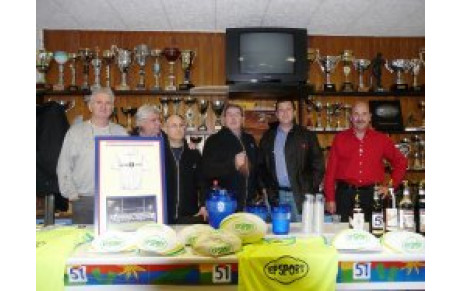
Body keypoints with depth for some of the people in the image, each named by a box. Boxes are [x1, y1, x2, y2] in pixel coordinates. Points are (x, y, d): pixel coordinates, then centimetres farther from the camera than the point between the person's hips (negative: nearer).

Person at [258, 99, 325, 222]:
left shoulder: (307, 136, 5)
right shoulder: (268, 137, 9)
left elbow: (318, 164, 4)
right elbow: (261, 165, 11)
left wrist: (311, 189, -3)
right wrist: (266, 187, 3)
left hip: (301, 195, -1)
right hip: (277, 195, 1)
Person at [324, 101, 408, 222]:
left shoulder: (381, 139, 8)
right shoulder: (340, 139, 5)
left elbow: (401, 162, 17)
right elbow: (331, 170, 2)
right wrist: (330, 198, -3)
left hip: (372, 195, 1)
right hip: (345, 194, -1)